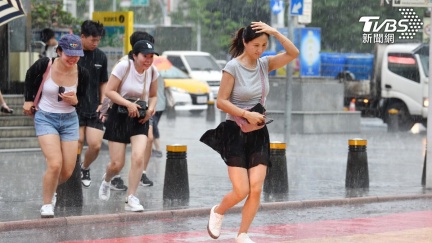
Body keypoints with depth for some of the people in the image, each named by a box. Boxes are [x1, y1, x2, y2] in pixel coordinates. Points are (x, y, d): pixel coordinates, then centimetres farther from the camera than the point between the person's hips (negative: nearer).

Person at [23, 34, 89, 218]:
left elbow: (83, 98, 5)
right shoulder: (45, 65, -18)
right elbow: (30, 77, 5)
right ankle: (47, 204, 1)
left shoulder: (82, 73, -10)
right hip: (46, 118, -3)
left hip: (69, 120, 3)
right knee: (55, 164, -20)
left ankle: (50, 190, 38)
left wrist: (75, 100, -17)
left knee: (67, 171, 4)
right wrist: (29, 99, 9)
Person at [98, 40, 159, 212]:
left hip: (139, 119, 3)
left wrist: (151, 108, -7)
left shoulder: (152, 72, 0)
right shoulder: (123, 67, -14)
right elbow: (109, 91, -14)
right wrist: (128, 104, -24)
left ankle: (131, 199, -9)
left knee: (138, 157, -19)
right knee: (117, 164, -1)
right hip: (119, 117, -3)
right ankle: (106, 180, 37)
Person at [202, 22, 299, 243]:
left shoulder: (264, 64, 3)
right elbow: (221, 101, -12)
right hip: (235, 133, -5)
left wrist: (274, 32, -15)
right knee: (241, 191, -9)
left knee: (256, 189, -6)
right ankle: (218, 212, 23)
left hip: (258, 134, 5)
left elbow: (293, 54, -6)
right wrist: (246, 114, -20)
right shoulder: (233, 67, -12)